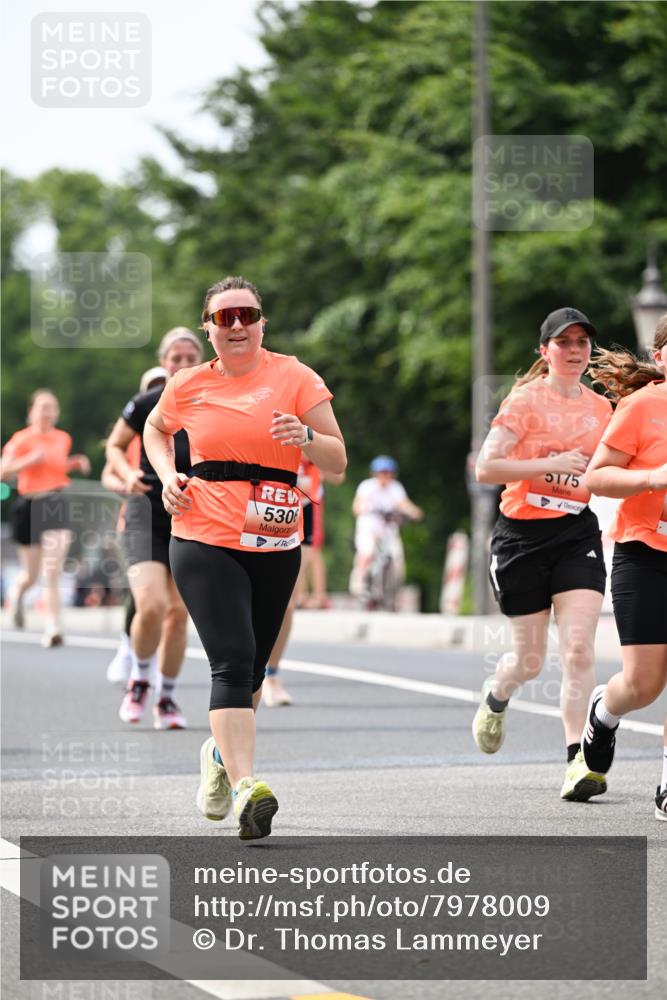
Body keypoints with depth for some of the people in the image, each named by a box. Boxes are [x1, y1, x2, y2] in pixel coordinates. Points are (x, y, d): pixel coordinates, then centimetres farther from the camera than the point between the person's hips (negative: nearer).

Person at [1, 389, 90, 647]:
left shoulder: (63, 439, 9)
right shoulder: (22, 439, -5)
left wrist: (75, 464, 9)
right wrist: (30, 460, -23)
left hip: (57, 506, 2)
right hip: (30, 506, -2)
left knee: (53, 572, -12)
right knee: (31, 574, 11)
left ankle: (52, 628, -12)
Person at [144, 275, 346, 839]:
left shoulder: (293, 378, 0)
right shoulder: (189, 387, 4)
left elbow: (338, 462, -1)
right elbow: (156, 431, 26)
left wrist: (305, 437, -22)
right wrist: (168, 476, 7)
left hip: (275, 546, 2)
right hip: (204, 541, -2)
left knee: (251, 669, 13)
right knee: (233, 661, -18)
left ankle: (221, 754, 43)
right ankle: (246, 788, -28)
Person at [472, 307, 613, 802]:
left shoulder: (600, 407, 10)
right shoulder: (526, 400, -6)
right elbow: (486, 467, -14)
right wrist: (551, 463, -21)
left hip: (578, 534, 3)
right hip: (523, 535, -3)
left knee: (579, 649, -13)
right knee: (530, 657, 7)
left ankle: (579, 761, -12)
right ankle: (495, 699, 42)